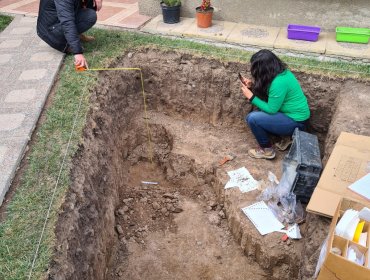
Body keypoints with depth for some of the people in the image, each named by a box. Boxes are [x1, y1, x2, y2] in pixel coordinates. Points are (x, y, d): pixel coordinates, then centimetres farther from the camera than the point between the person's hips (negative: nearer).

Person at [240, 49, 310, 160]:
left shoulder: (279, 82, -28)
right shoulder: (280, 72, -1)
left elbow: (271, 109, -21)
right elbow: (265, 91, 14)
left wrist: (251, 97, -15)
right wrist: (252, 85, 1)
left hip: (295, 121, -9)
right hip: (293, 114, 9)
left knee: (252, 118, -18)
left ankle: (267, 150, 1)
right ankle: (285, 135, 15)